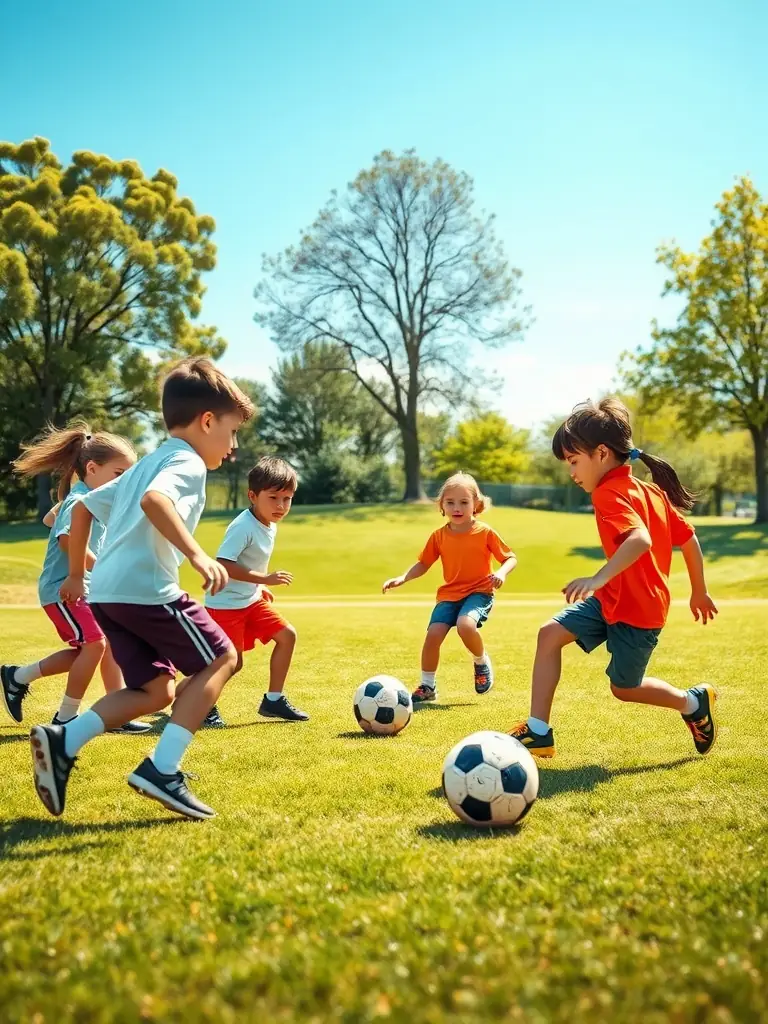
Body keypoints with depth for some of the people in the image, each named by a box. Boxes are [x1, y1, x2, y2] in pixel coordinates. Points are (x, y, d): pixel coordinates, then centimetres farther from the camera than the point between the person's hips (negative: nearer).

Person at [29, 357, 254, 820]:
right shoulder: (187, 462, -4)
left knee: (156, 690, 14)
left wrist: (77, 574, 37)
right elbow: (154, 501, -27)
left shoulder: (146, 464, 25)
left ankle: (63, 741, -2)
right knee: (221, 659, 2)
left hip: (107, 591, 9)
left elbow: (83, 508, 30)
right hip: (145, 589, -9)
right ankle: (162, 769, -6)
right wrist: (199, 556, -35)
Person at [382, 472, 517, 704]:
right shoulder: (439, 536, 3)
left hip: (478, 592, -3)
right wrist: (402, 578, -5)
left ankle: (481, 661, 2)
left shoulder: (485, 533, -5)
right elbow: (423, 564, 11)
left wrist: (501, 573, -21)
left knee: (465, 625, -32)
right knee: (433, 634, -15)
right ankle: (427, 686, 7)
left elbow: (510, 558, 1)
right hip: (449, 595, 3)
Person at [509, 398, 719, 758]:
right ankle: (539, 732, -3)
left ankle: (695, 703, 34)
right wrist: (699, 592, 21)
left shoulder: (609, 493, -21)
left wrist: (599, 578, -50)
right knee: (551, 633, -3)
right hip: (610, 600, 9)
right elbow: (689, 539, 11)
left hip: (636, 611, -9)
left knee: (624, 687, 10)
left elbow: (641, 539, -40)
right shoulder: (652, 490, 6)